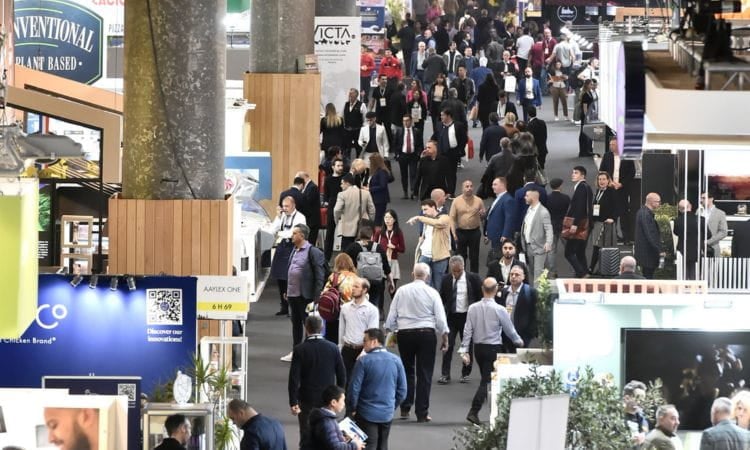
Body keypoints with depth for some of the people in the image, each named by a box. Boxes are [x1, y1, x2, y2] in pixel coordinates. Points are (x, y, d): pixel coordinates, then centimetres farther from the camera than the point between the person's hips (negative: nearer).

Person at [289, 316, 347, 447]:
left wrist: (293, 402, -7)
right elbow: (342, 375, 1)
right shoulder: (333, 348, -4)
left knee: (306, 436, 6)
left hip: (307, 401, -2)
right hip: (328, 400, 2)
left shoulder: (300, 350, -11)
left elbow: (294, 378, -13)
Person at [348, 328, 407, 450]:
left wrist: (351, 408, 3)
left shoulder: (364, 361, -13)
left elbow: (354, 389, -12)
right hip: (387, 414, 4)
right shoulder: (396, 361, 0)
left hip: (367, 414, -4)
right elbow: (402, 390, 5)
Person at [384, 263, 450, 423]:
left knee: (407, 371, 16)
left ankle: (405, 409, 14)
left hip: (404, 333, 2)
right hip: (426, 333, -2)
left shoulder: (401, 291, 1)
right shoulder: (432, 293, -4)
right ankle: (422, 414, 2)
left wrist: (390, 331, 17)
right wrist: (445, 337, 8)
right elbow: (440, 318, -2)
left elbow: (392, 315, 4)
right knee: (424, 374, 2)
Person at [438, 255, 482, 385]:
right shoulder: (446, 280, 2)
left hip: (467, 316, -1)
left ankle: (465, 374, 19)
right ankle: (445, 374, -1)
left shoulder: (473, 278, -6)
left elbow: (481, 296, 0)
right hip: (451, 316, 1)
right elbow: (442, 299, 11)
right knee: (447, 345, -5)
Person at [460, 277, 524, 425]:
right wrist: (519, 341, 17)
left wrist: (464, 351, 0)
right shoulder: (499, 310, -13)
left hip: (478, 347, 5)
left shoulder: (473, 308, -3)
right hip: (493, 348, -5)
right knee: (487, 381, -4)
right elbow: (510, 330, -2)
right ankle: (473, 412, -16)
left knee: (486, 379, 17)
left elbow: (468, 331, -3)